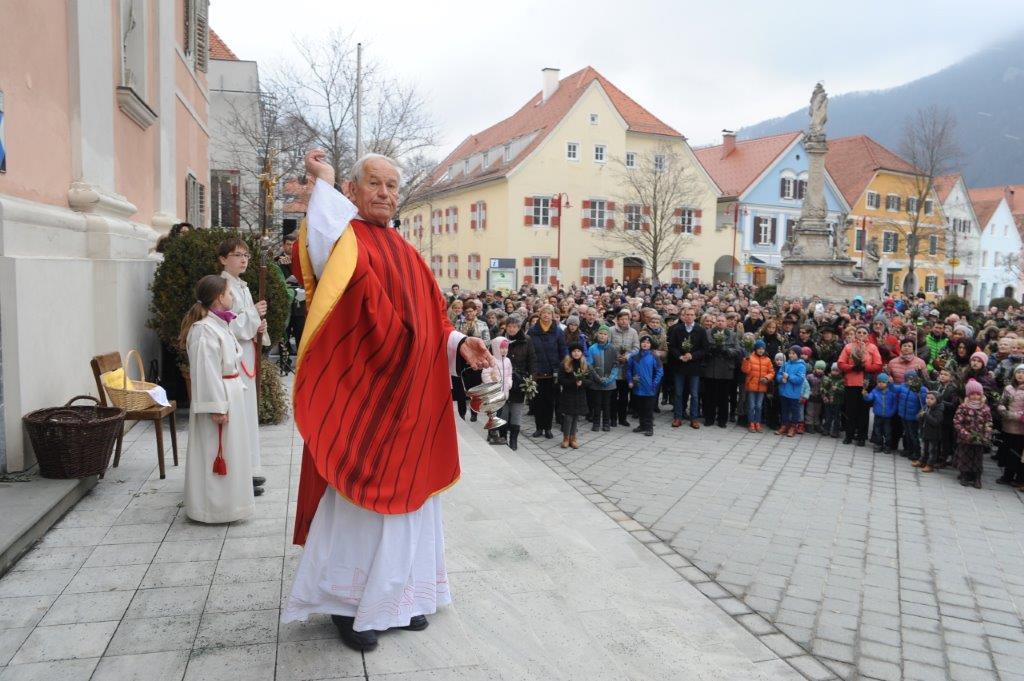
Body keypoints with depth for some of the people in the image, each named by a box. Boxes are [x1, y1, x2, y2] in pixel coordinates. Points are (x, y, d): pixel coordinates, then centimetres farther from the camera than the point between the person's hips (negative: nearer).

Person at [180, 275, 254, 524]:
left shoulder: (220, 324, 12)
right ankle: (215, 507, 10)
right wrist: (218, 408, -23)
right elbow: (206, 372, -23)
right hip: (217, 399, -10)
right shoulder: (204, 330, -20)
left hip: (231, 394, 10)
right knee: (215, 453, 0)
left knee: (231, 451, 18)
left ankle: (227, 501, 31)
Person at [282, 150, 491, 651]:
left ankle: (399, 593, 29)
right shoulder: (344, 239, -4)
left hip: (408, 396, 7)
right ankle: (348, 600, 19)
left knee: (405, 491, 14)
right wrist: (324, 184, -20)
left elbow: (431, 318, 16)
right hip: (359, 394, -7)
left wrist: (458, 345, -2)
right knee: (357, 497, 1)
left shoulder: (407, 255, 17)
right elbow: (322, 253, -30)